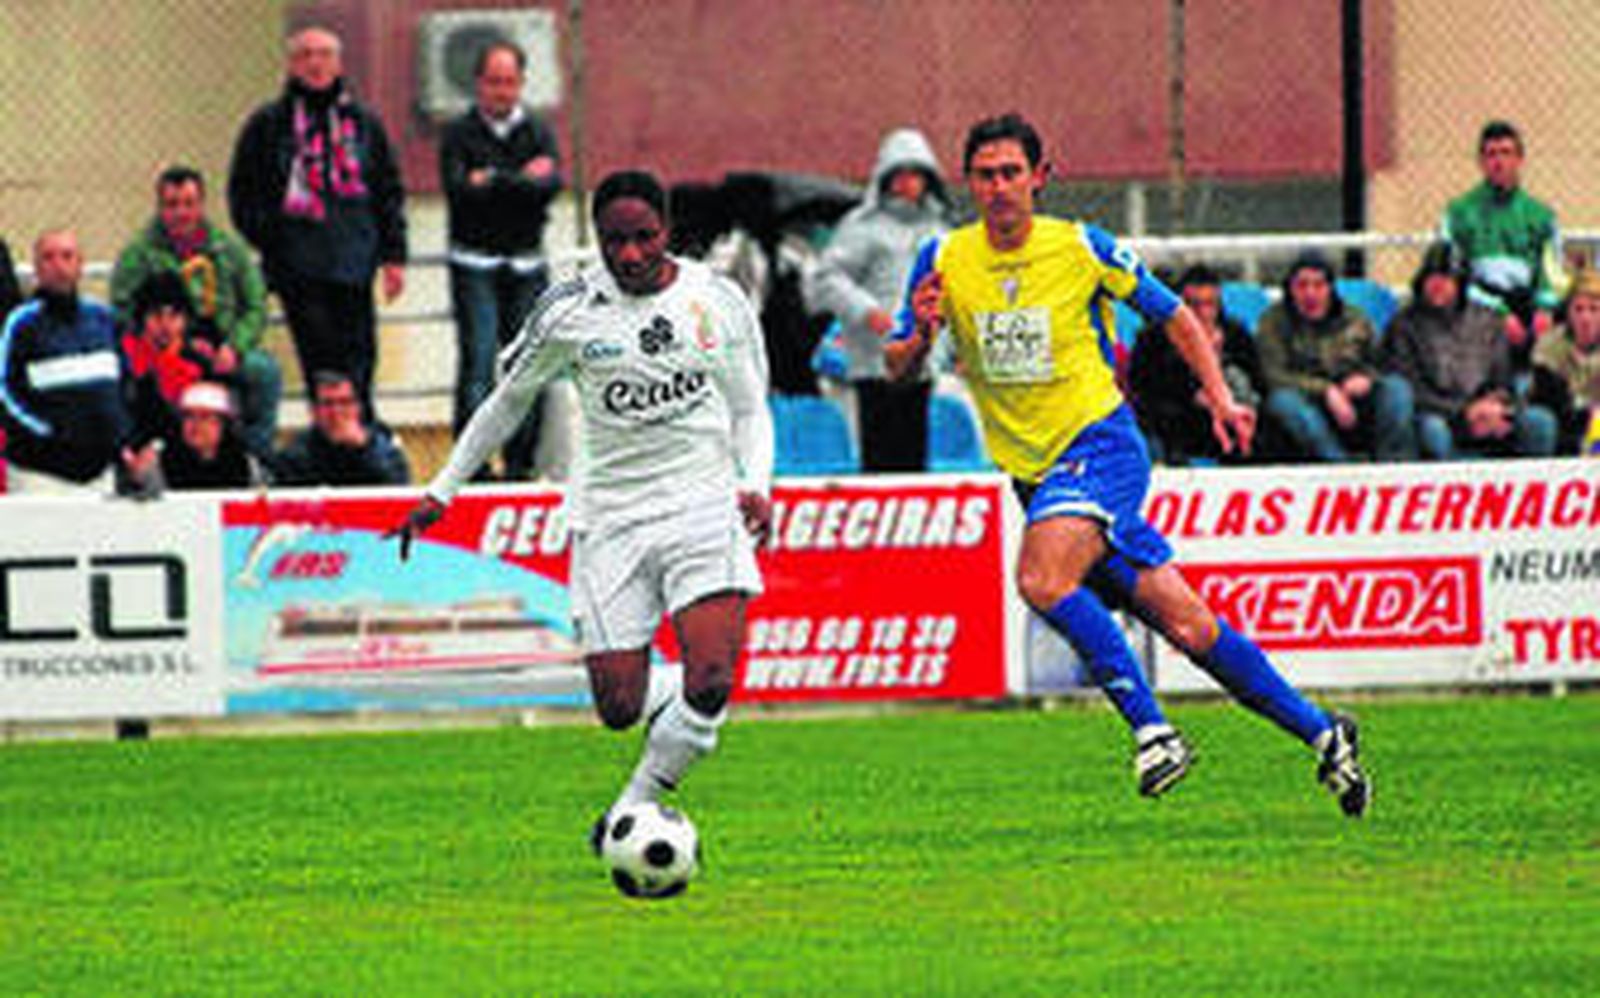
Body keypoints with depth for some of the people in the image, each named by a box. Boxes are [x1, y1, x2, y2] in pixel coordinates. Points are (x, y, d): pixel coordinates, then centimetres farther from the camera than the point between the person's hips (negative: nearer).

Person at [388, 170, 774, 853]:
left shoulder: (719, 301, 2)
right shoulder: (569, 311, -1)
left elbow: (751, 410, 13)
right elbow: (509, 399, 13)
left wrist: (755, 486, -6)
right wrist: (443, 490, 13)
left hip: (705, 507, 0)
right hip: (610, 515, 0)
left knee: (711, 682, -20)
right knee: (619, 707, -4)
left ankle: (634, 807, 2)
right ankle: (670, 698, 33)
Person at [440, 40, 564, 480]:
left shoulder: (538, 133, 10)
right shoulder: (459, 134, 3)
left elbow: (550, 185, -7)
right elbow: (458, 188, -13)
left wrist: (494, 180, -11)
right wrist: (522, 180, -9)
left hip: (526, 264, 3)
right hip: (475, 265, -3)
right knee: (478, 360, -11)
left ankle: (520, 461, 8)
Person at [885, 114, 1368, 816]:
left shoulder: (1082, 249, -5)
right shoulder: (944, 262, 2)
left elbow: (1176, 317, 8)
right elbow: (895, 369, 5)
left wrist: (1221, 400, -2)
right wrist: (918, 335, -17)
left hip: (1099, 443, -4)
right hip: (1033, 469, 4)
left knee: (1042, 578, -31)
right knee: (1185, 626, 1)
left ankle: (1152, 728, -24)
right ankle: (1320, 733, 13)